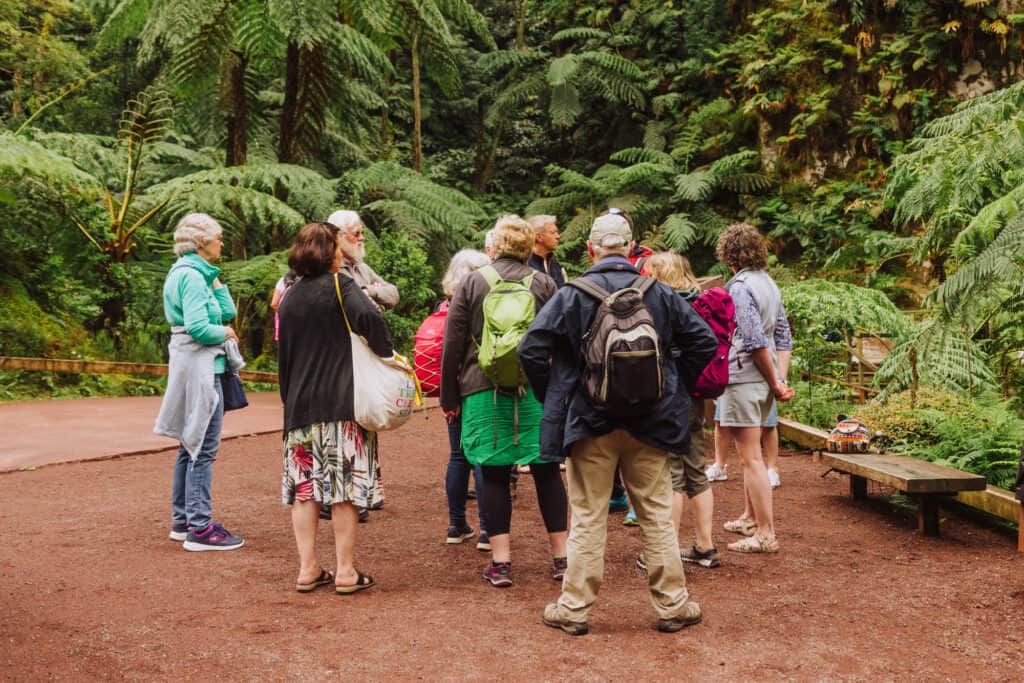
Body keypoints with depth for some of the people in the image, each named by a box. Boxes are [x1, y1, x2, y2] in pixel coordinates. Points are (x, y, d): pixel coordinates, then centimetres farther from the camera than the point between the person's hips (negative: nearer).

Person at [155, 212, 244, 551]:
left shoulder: (199, 273, 16)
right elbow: (198, 328, -23)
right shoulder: (191, 276, -14)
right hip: (198, 366, -11)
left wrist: (215, 279, 7)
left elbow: (229, 311, 14)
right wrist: (226, 333, -7)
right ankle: (200, 528, -4)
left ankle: (182, 521, 24)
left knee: (191, 445, 16)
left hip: (196, 366, 11)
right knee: (203, 449, -7)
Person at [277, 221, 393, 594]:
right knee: (344, 486, 0)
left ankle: (308, 569, 11)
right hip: (342, 403, -5)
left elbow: (283, 357, 17)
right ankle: (345, 571, 4)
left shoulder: (289, 298, 13)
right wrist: (387, 354, -9)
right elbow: (370, 318, -24)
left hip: (300, 406, 5)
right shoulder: (340, 285, -5)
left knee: (304, 486, 9)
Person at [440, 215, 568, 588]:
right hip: (536, 390, 1)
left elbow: (453, 344, 3)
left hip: (484, 392, 0)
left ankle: (500, 561, 6)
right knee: (547, 471, 8)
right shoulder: (544, 284, 4)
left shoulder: (472, 283, 3)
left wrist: (449, 397, 10)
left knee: (494, 474, 4)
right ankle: (561, 556, 13)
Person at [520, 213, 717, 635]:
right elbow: (704, 341, 3)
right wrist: (673, 387, 12)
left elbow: (531, 350, -12)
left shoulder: (572, 295, -8)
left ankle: (574, 609, 14)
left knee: (587, 518, 7)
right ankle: (672, 605, 19)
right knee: (656, 514, 12)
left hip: (591, 423, -2)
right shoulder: (658, 294, 0)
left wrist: (552, 397, 2)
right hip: (649, 425, 2)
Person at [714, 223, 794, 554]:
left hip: (743, 378, -9)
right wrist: (780, 379, 6)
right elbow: (783, 335, 12)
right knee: (750, 453, 22)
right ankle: (750, 517, 35)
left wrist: (774, 383, -10)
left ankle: (766, 534, -2)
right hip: (762, 380, 9)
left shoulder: (739, 287, -14)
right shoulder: (768, 282, 13)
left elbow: (756, 342, -20)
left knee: (751, 458, -5)